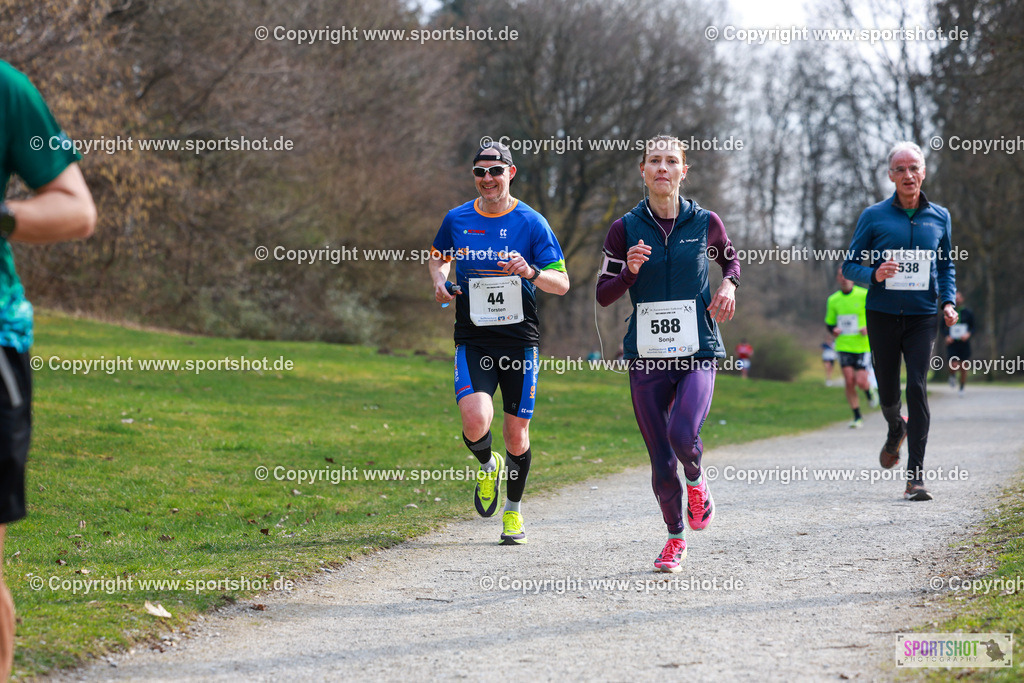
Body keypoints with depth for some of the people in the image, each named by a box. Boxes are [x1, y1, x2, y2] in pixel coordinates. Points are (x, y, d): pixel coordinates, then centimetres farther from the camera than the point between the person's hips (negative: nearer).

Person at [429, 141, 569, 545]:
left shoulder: (531, 223, -2)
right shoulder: (457, 220, 4)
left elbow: (562, 283, -3)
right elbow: (438, 257, 24)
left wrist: (530, 272, -23)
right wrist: (440, 282, 2)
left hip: (520, 340, 0)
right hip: (472, 340, 0)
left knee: (516, 434, 3)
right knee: (476, 420, -21)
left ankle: (513, 511, 27)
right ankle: (488, 467, 14)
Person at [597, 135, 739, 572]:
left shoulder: (705, 223, 2)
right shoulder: (625, 229, 1)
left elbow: (731, 260, 22)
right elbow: (603, 295, 3)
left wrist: (728, 285, 1)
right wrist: (630, 270, -16)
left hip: (698, 353, -1)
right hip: (647, 356, 1)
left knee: (683, 434, -25)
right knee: (661, 462, 0)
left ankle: (696, 479, 10)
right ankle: (675, 537, 24)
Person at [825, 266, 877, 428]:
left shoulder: (864, 296, -4)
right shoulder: (833, 300, 7)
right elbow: (829, 322, 18)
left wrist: (870, 327, -15)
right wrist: (833, 330, -5)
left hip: (863, 346, -3)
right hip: (844, 346, 3)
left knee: (861, 381, -11)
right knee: (849, 382, -8)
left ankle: (869, 390, 27)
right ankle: (857, 417, 3)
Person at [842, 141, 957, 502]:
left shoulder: (939, 217, 7)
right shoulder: (874, 216, 1)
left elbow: (947, 265, 18)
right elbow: (849, 265, 4)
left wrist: (948, 302, 2)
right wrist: (874, 274, -17)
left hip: (922, 317, 0)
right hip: (883, 315, 0)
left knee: (917, 388, -13)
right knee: (888, 393, 7)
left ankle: (915, 477, -13)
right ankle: (895, 431, 45)